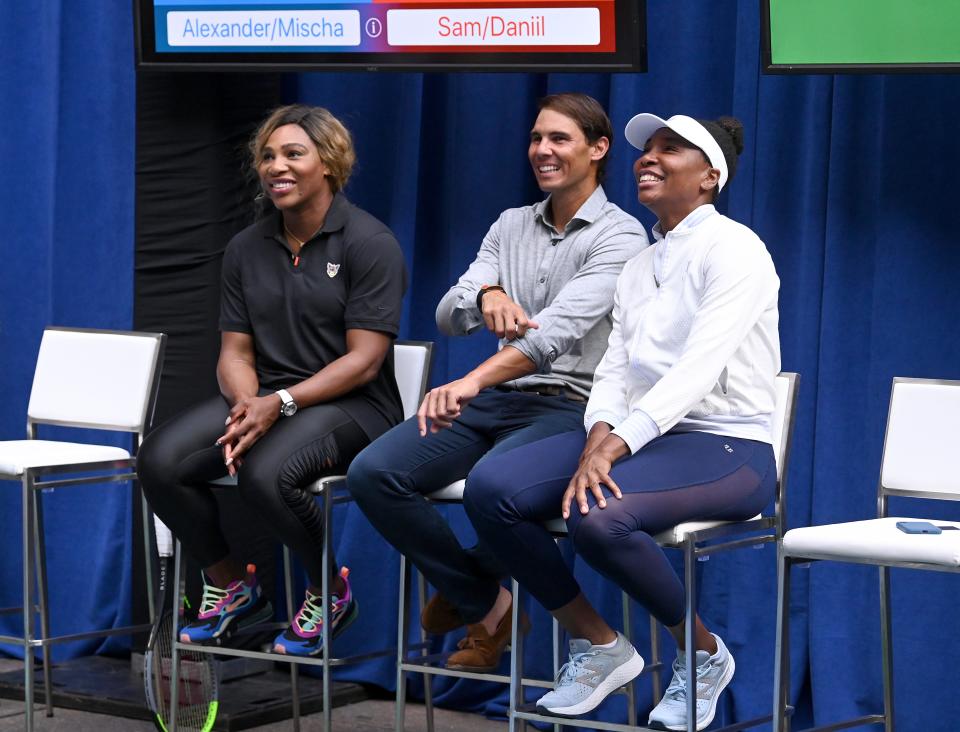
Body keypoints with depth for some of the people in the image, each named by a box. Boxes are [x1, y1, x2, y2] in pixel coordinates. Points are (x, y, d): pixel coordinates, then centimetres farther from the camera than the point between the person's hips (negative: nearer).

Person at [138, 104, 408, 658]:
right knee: (160, 462, -20)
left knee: (266, 473, -36)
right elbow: (235, 352, 10)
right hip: (262, 400, 6)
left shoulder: (369, 243, -7)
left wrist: (280, 402, -22)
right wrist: (246, 405, -13)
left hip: (350, 405, -6)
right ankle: (232, 587, 4)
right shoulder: (248, 249, 13)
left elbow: (363, 361, -12)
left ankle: (331, 592, -6)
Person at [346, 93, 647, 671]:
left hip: (570, 407, -6)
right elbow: (449, 317, 5)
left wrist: (473, 381, -37)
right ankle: (484, 603, -1)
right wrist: (485, 294, -22)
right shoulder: (511, 226, 15)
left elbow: (559, 329, -22)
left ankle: (465, 589, -2)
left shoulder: (620, 236, -5)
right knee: (371, 473, -18)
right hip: (496, 401, 6)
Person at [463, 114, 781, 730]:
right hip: (638, 437, 8)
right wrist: (599, 437, -15)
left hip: (729, 448, -8)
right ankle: (598, 646, 1)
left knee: (597, 516, -36)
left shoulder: (733, 248, -8)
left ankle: (704, 654, -10)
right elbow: (614, 372, 9)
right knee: (490, 489, -15)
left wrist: (617, 446, -30)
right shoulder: (639, 268, 17)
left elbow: (700, 367, -21)